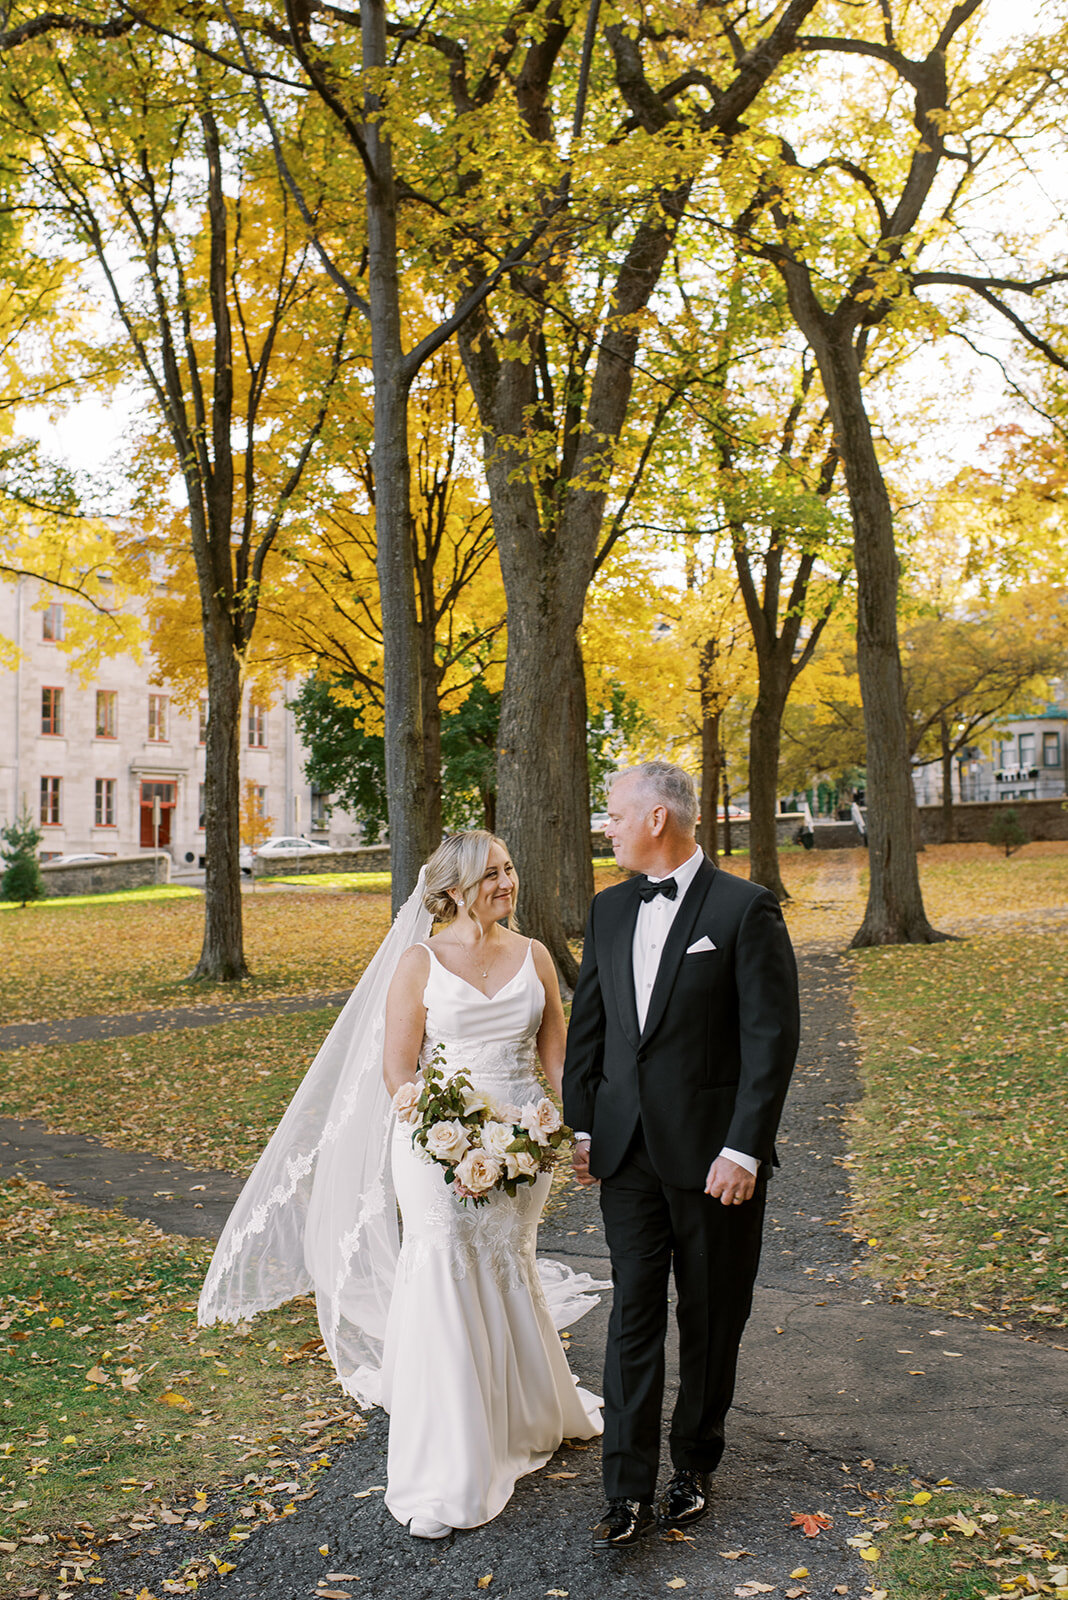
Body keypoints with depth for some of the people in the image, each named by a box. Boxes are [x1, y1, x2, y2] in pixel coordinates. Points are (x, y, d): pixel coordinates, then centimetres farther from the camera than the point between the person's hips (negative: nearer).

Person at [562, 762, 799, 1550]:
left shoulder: (745, 908, -10)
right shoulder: (610, 910, 8)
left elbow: (773, 1037, -13)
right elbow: (587, 1022, 14)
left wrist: (743, 1149, -16)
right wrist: (581, 1125, 10)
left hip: (713, 1153, -4)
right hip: (629, 1151, 4)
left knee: (710, 1320, 11)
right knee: (634, 1313, 3)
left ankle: (694, 1466, 30)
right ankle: (630, 1493, 10)